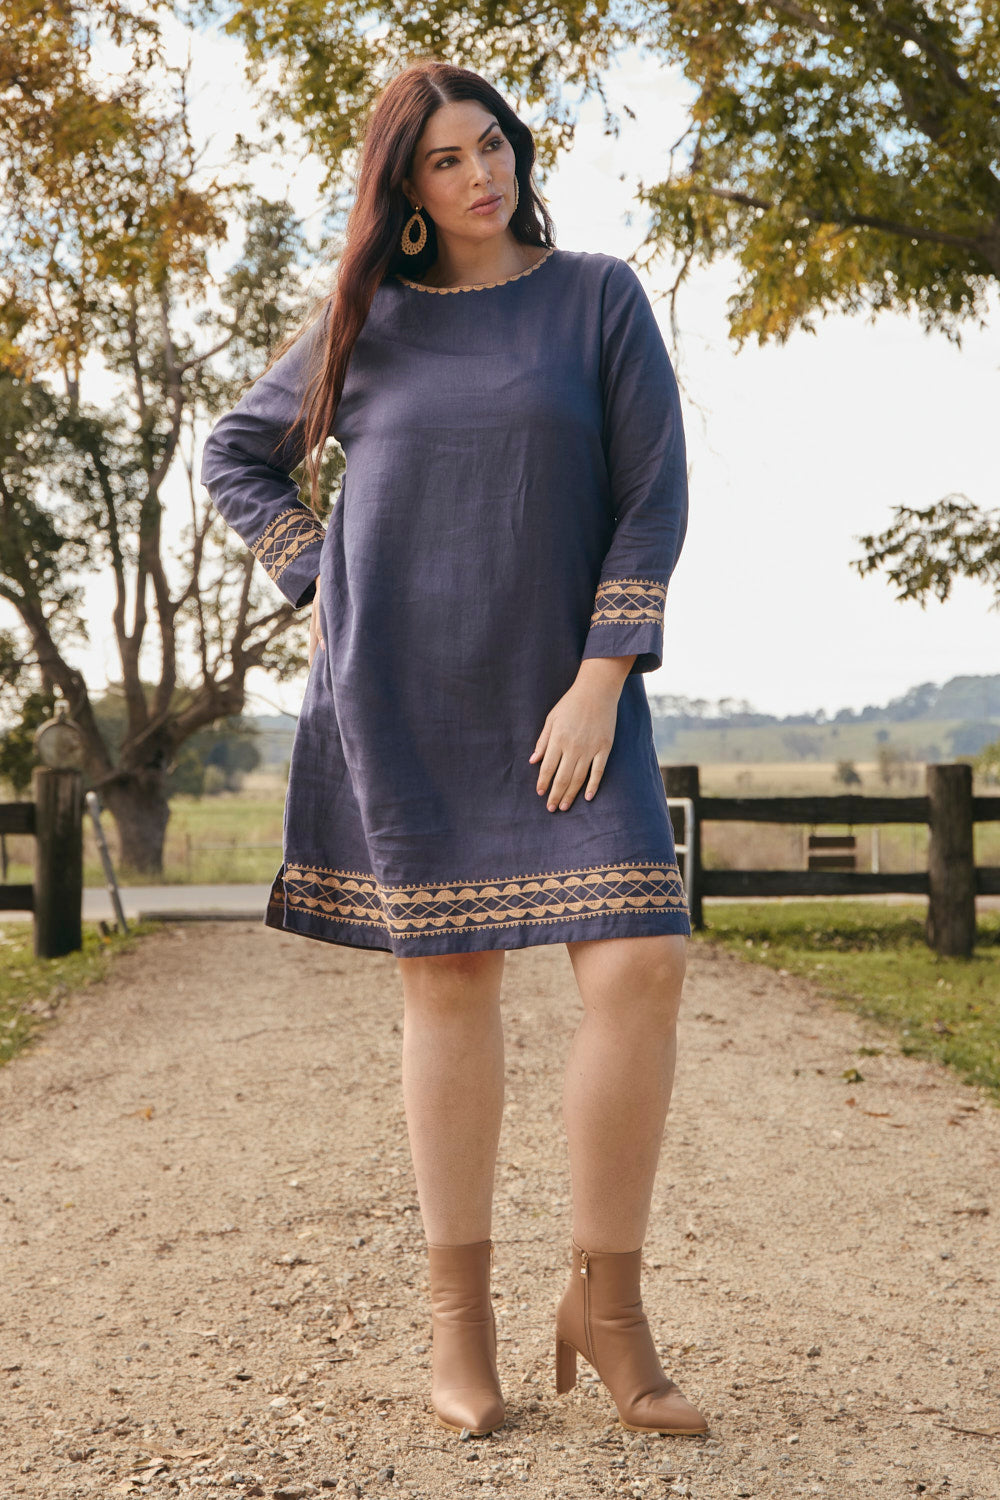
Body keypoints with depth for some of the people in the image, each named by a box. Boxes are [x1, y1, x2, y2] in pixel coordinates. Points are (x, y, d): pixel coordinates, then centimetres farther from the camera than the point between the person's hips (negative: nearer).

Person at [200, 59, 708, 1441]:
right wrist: (315, 584, 5)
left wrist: (600, 680, -10)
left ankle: (606, 1298, 3)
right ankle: (459, 1312, 13)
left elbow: (653, 497, -2)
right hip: (399, 692, 1)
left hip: (560, 688, -1)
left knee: (640, 963, -13)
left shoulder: (599, 298, 3)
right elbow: (237, 455, 19)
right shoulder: (365, 322, 7)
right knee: (448, 971, 3)